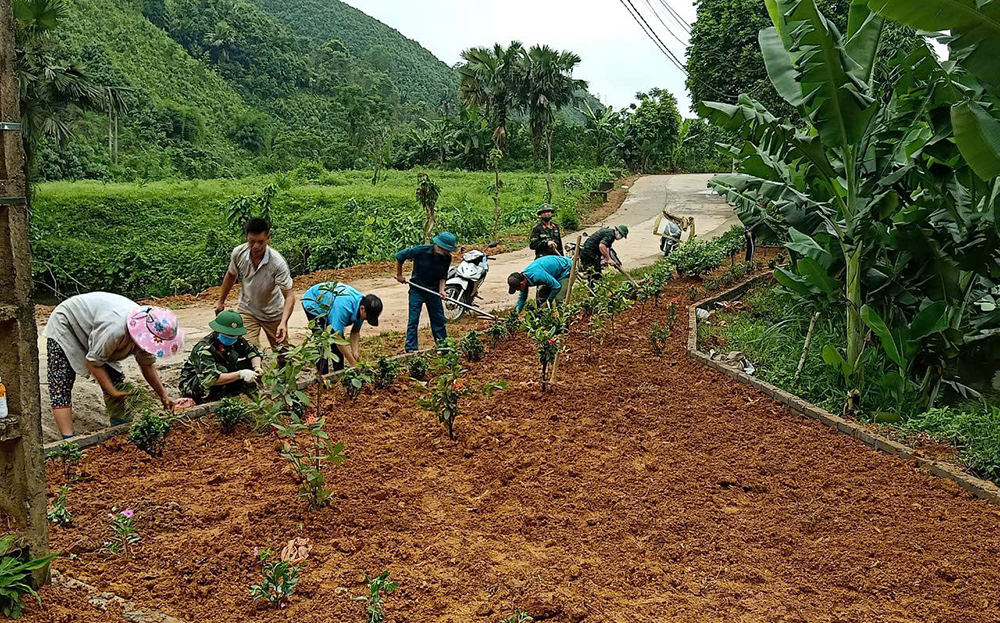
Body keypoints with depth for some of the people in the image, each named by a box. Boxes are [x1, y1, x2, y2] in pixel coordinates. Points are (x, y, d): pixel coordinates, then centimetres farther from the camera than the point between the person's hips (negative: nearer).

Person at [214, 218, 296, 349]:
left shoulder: (278, 263, -30)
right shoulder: (238, 253, -18)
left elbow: (289, 296, -29)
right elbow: (231, 275, 3)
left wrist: (283, 322, -44)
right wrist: (221, 302, 12)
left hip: (273, 313, -1)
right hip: (247, 310, 2)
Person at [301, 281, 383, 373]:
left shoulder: (362, 304, -21)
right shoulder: (343, 308, -44)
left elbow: (355, 332, -8)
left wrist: (355, 351, -24)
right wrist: (354, 364, -38)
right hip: (313, 302, -7)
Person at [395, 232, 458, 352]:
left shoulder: (447, 258, -10)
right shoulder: (421, 251, -21)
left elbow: (443, 276, 3)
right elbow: (399, 256, -8)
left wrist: (441, 289, -14)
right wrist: (399, 275, 0)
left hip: (433, 291, 3)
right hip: (417, 290, -3)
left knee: (439, 319, 8)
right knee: (413, 320, -5)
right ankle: (411, 349, -1)